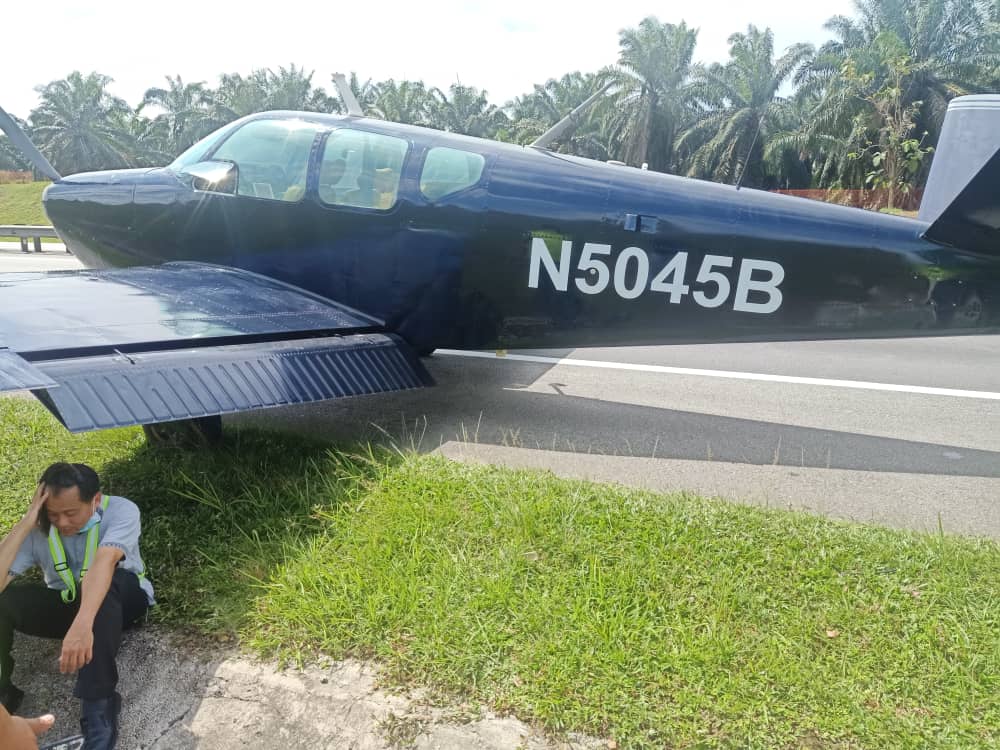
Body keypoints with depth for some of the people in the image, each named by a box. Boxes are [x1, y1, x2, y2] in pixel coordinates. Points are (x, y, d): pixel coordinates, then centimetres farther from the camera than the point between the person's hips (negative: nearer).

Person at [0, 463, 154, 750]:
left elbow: (104, 562, -45)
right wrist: (24, 524, -33)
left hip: (121, 600, -3)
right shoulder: (39, 527, -17)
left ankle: (99, 705, -37)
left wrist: (83, 624, -60)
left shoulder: (121, 510, -26)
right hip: (65, 604, 3)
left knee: (104, 582, -38)